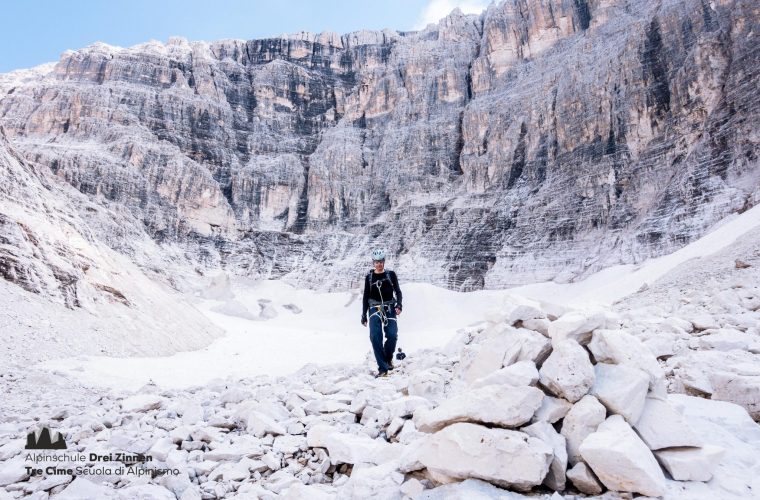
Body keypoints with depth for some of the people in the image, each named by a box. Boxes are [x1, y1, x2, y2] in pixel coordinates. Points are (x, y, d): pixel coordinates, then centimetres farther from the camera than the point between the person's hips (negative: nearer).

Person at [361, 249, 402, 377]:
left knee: (392, 335, -17)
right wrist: (363, 315, 10)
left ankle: (388, 357, 13)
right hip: (375, 309, 0)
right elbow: (366, 296, 13)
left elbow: (398, 291, 6)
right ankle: (383, 368, -14)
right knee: (375, 336, -18)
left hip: (389, 309, 0)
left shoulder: (391, 274, 6)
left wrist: (399, 305, -12)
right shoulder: (369, 277, 9)